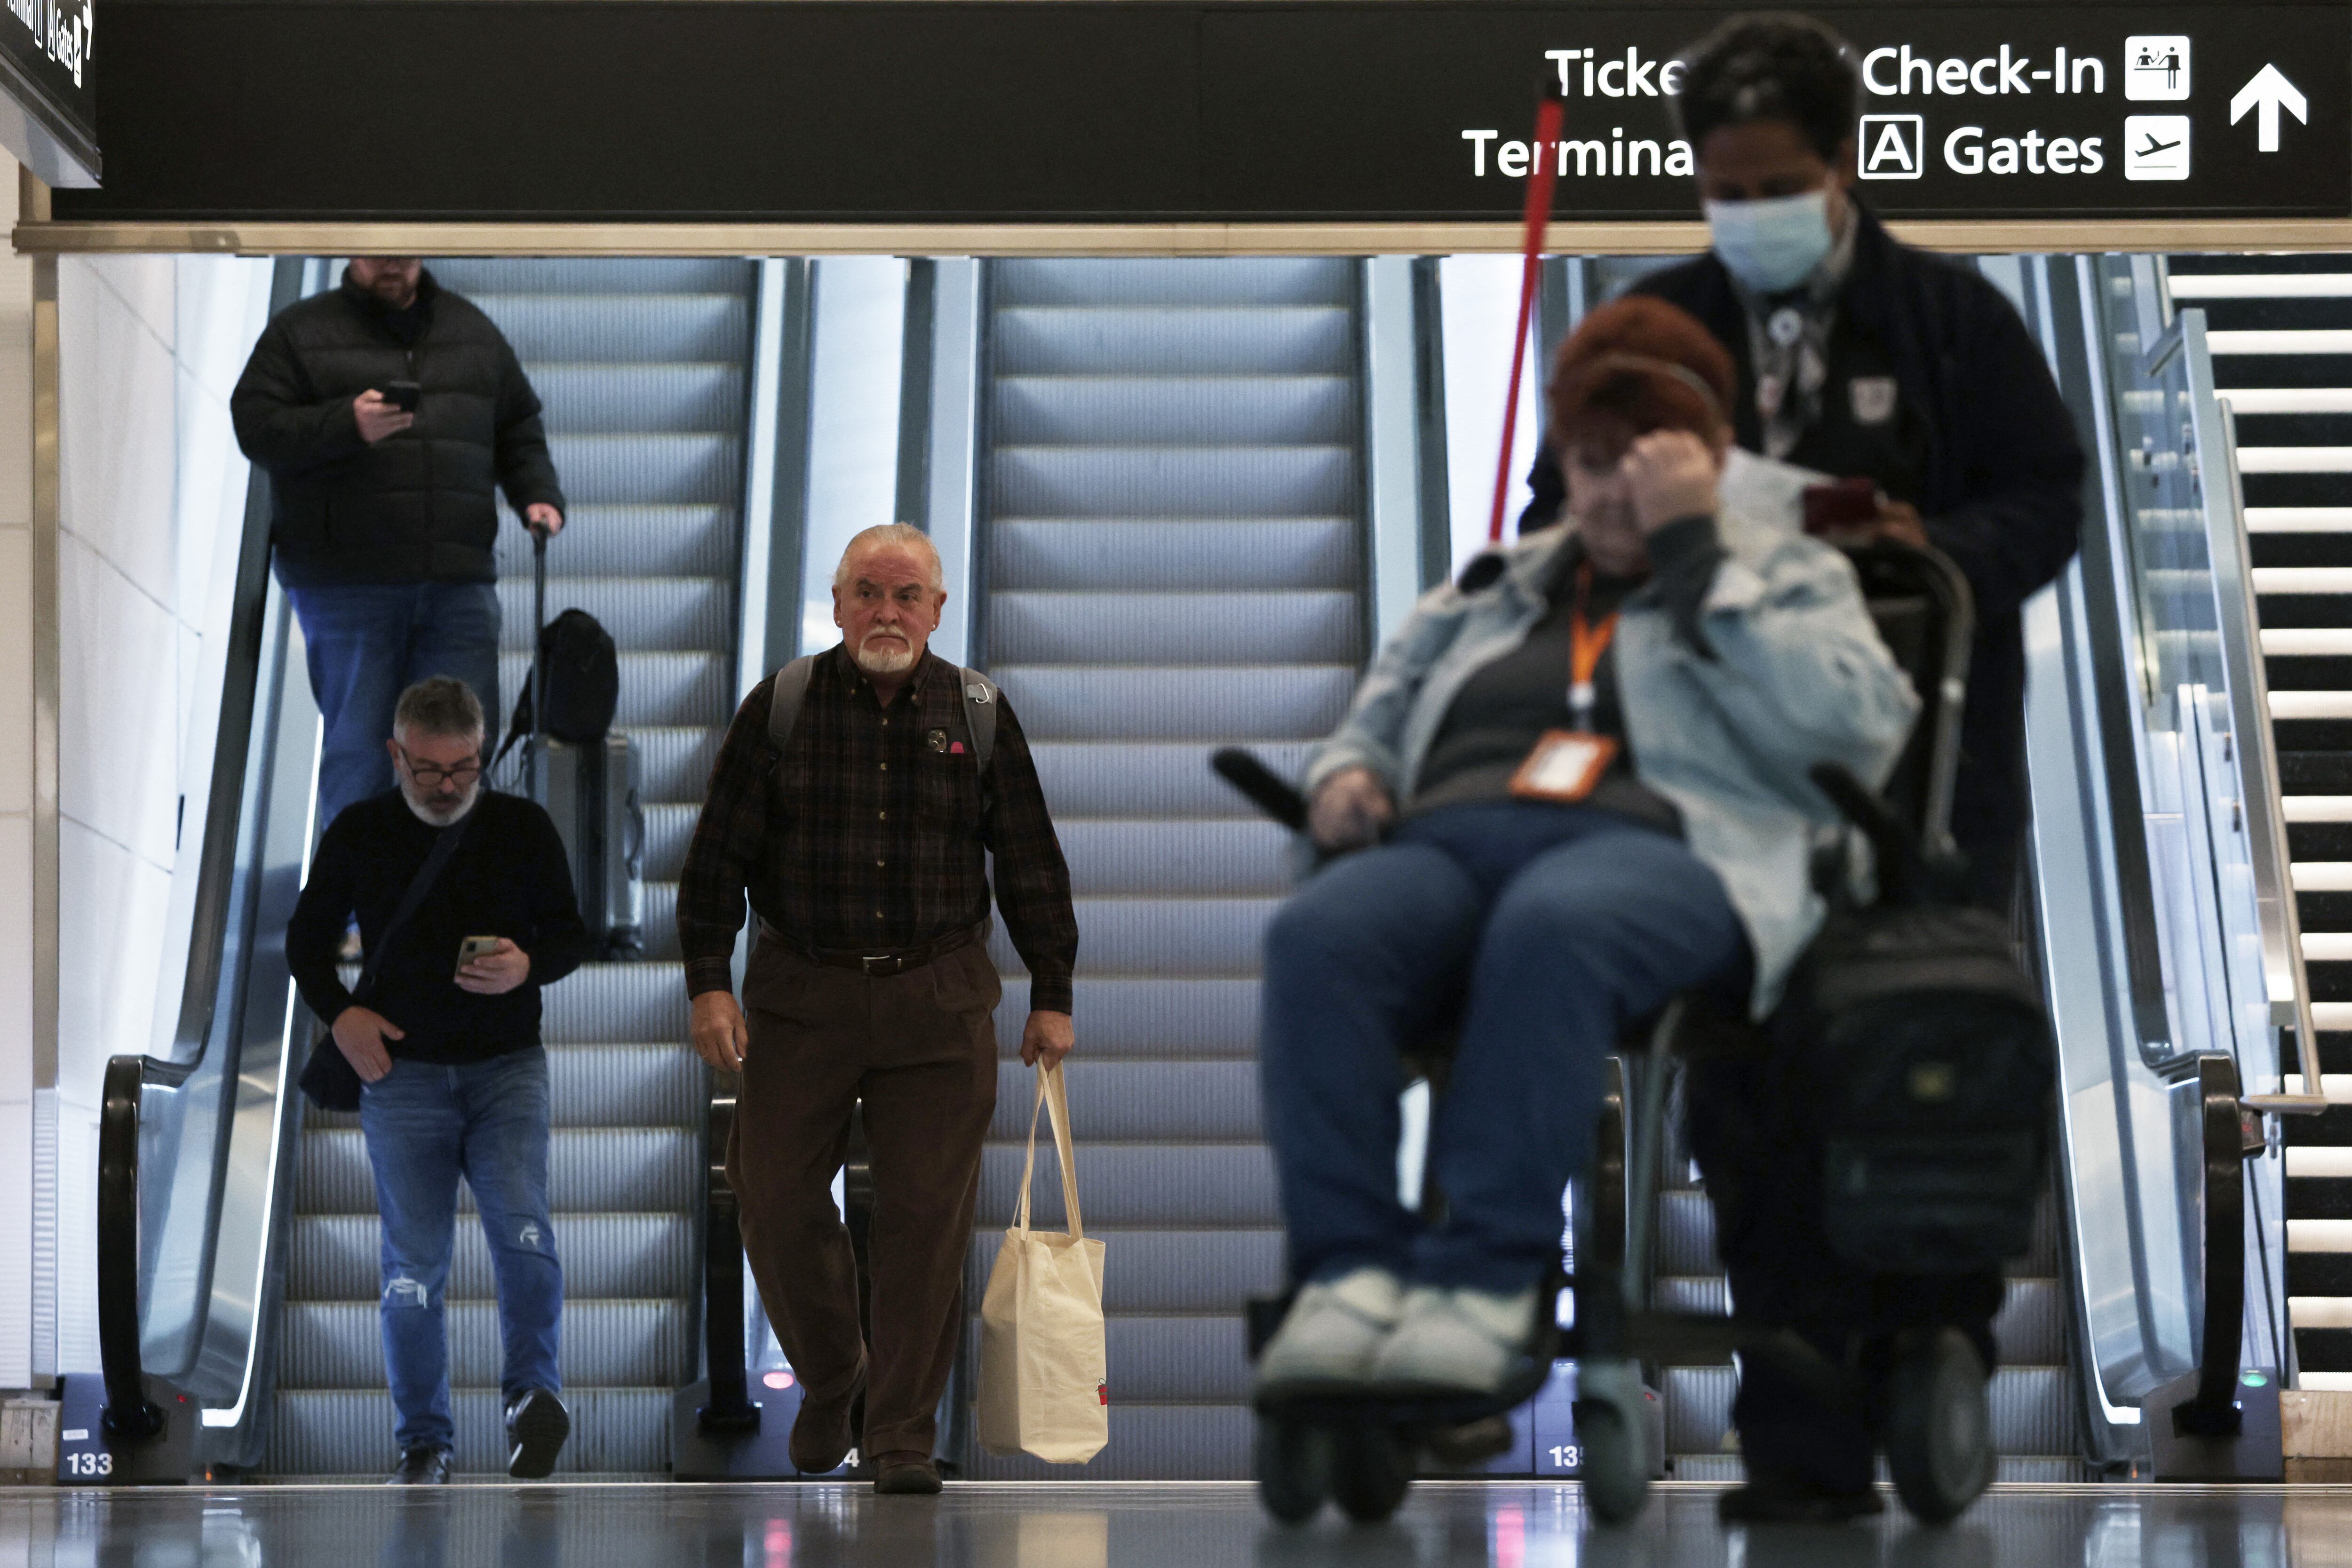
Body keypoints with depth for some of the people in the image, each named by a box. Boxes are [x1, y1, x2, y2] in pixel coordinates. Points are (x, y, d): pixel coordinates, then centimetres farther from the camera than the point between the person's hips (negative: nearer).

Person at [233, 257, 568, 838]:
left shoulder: (472, 330, 19)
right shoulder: (300, 332, 7)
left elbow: (519, 428, 25)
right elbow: (256, 428, -3)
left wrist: (537, 496, 8)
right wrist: (346, 425, -18)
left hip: (458, 578, 3)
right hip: (346, 584, -3)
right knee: (359, 745, -3)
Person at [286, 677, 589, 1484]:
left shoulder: (524, 826, 2)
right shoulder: (358, 833, 3)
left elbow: (572, 934, 7)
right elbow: (306, 941, 13)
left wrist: (530, 965, -17)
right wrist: (340, 1013, -5)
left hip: (508, 1066, 0)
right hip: (403, 1072, 1)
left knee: (522, 1225, -24)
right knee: (414, 1264, 0)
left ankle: (534, 1394, -21)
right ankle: (423, 1442, 10)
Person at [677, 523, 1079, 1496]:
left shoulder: (978, 713, 4)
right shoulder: (781, 707, 1)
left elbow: (1029, 863, 9)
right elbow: (720, 852, 1)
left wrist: (1052, 994, 8)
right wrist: (709, 982, -6)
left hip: (939, 1002, 0)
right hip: (800, 995, 0)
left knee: (926, 1217, -2)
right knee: (775, 1199, 2)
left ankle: (903, 1433, 9)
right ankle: (830, 1377, 28)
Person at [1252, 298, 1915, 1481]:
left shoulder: (1786, 577, 24)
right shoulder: (1488, 596, 36)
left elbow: (1856, 730, 3)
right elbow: (1375, 721, 38)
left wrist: (1694, 547, 3)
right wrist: (1345, 772, 12)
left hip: (1658, 843, -3)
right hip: (1449, 840, 4)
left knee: (1552, 925, -42)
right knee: (1318, 935, -33)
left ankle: (1487, 1277, -42)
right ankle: (1347, 1270, -40)